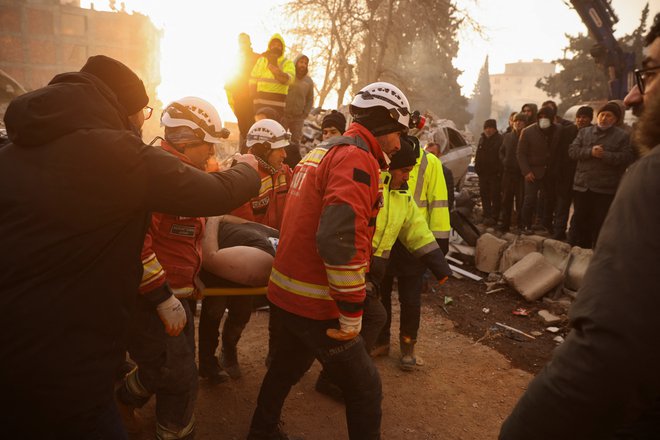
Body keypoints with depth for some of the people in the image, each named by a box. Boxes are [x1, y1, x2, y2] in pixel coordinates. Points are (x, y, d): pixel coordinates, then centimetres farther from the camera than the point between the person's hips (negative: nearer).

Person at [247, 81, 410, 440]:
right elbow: (342, 238, -28)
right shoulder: (356, 158, -16)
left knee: (285, 368, 29)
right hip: (317, 305, -9)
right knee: (365, 391, 8)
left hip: (283, 294, 9)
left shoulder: (319, 153, 15)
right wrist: (352, 311, -20)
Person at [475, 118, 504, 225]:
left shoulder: (500, 139, -7)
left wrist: (500, 170, -17)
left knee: (495, 195, -3)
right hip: (483, 172, 7)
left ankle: (494, 216, 2)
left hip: (495, 173, -7)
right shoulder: (482, 139, 14)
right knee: (484, 194, 9)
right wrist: (477, 167, 11)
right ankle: (487, 216, 18)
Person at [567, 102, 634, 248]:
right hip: (582, 185, 3)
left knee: (600, 224, 3)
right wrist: (590, 152, -17)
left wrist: (605, 155, -20)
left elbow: (627, 158, -12)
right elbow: (572, 151, -1)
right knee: (580, 220, 13)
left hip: (606, 189, -3)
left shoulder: (622, 136, -1)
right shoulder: (584, 132, 9)